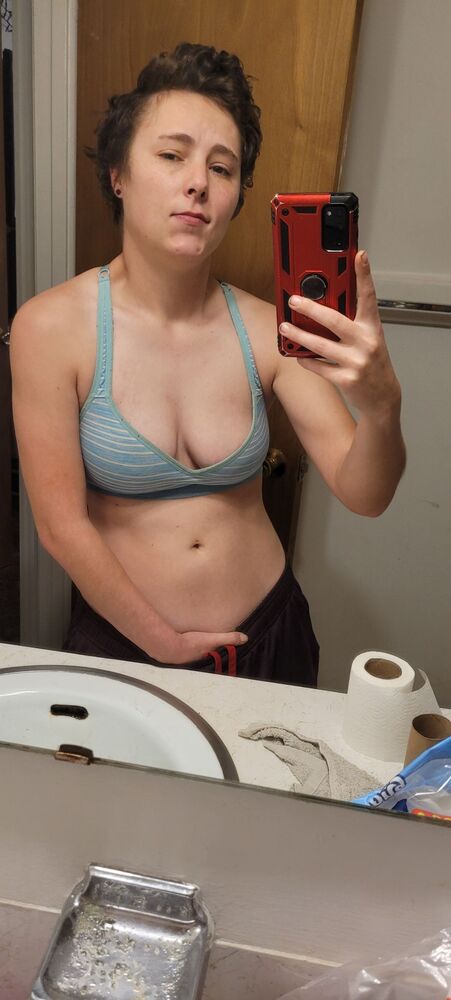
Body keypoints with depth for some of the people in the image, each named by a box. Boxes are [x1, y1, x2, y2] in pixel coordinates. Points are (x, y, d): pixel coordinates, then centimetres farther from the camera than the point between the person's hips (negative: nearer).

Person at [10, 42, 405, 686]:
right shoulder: (52, 327, -16)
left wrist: (381, 404, -34)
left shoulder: (266, 330, -10)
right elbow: (61, 525, -14)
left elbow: (363, 496, -14)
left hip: (270, 631, 3)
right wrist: (160, 641, -8)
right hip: (124, 644, -2)